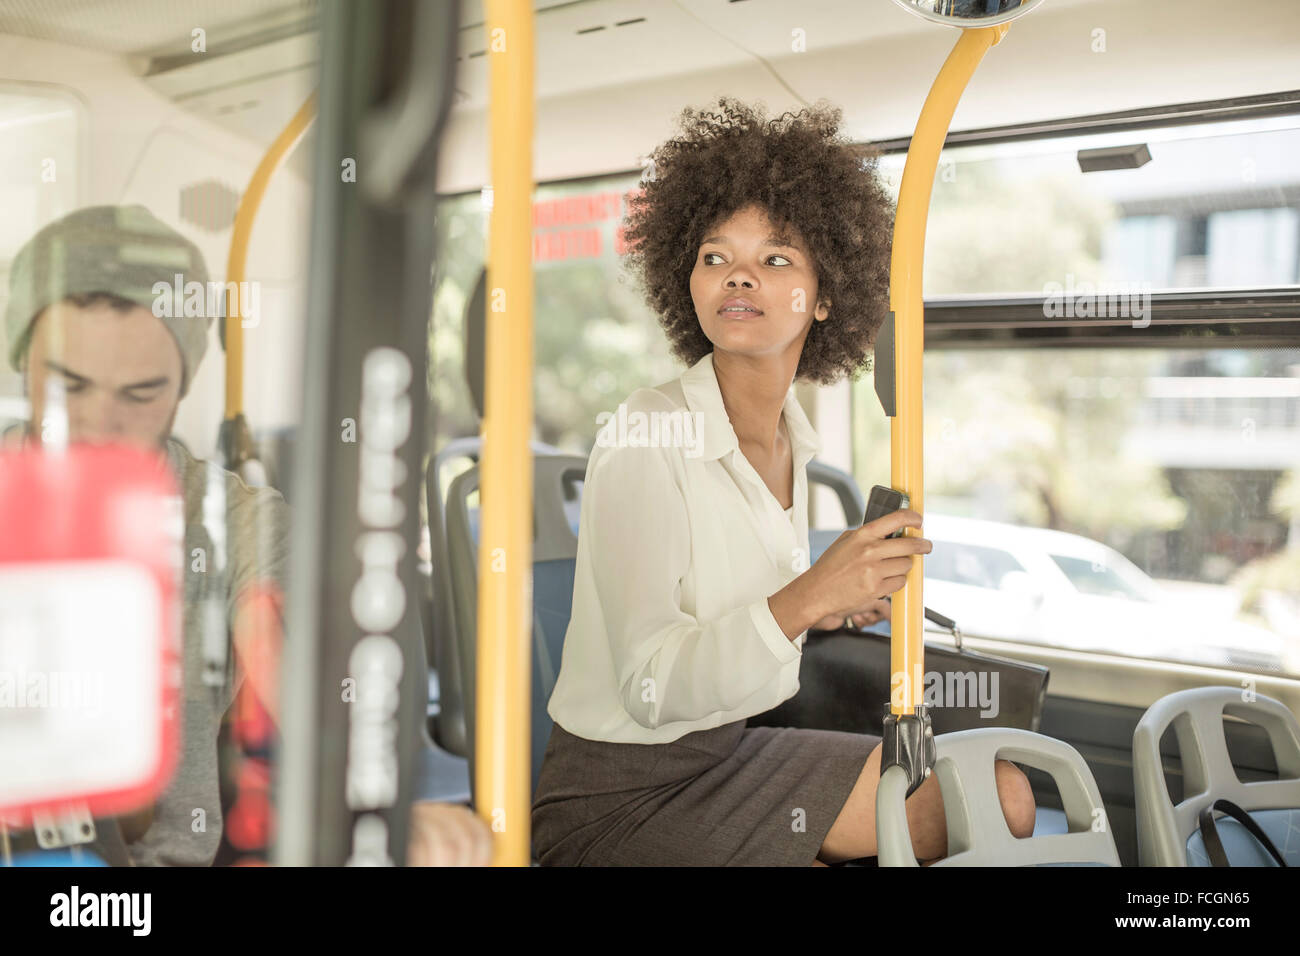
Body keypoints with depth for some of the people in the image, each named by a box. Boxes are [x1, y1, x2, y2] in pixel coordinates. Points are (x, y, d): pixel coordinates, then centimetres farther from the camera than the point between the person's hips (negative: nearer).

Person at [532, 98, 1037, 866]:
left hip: (732, 749, 8)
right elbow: (650, 687, -26)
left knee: (1004, 799, 2)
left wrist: (823, 605, 3)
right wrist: (803, 598, -37)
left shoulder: (792, 438, 2)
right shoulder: (645, 435, -21)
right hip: (619, 795, -7)